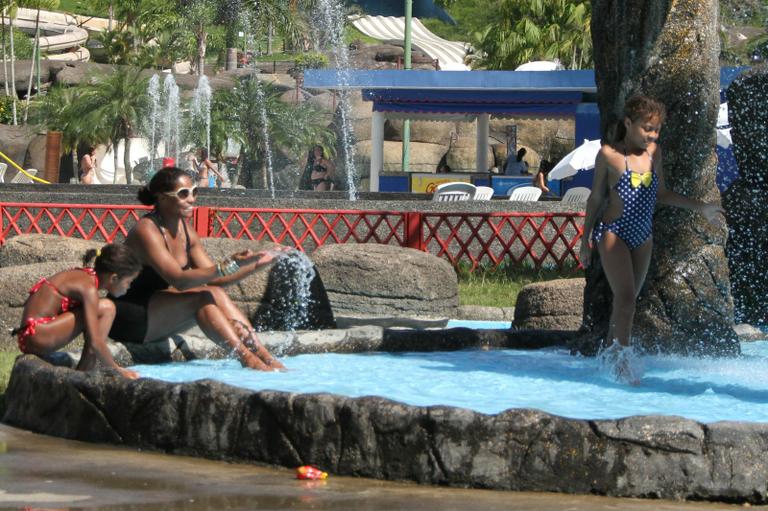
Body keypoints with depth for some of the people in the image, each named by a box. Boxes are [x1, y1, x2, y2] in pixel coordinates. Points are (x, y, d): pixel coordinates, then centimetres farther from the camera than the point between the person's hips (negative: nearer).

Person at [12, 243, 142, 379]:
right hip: (38, 337, -10)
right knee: (106, 308, -12)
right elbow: (95, 343, -21)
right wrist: (117, 370, -9)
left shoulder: (82, 275, 12)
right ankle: (84, 373, -11)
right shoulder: (89, 289, -15)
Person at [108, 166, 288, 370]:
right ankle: (246, 358, -28)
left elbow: (212, 277, 9)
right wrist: (229, 265, -37)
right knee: (203, 297, -23)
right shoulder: (147, 230, -19)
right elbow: (179, 280, -30)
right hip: (126, 319, -8)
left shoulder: (185, 230, 8)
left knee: (216, 294, -11)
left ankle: (265, 357, -17)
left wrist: (257, 264, -1)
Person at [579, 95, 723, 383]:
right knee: (625, 297, -16)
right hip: (613, 234, -5)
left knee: (628, 299, 11)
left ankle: (610, 351, 25)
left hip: (643, 238, 5)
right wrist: (585, 240, 4)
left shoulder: (654, 153, 4)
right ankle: (623, 359, -13)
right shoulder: (609, 155, -8)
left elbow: (662, 194, 14)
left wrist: (700, 208, 6)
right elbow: (596, 198, 0)